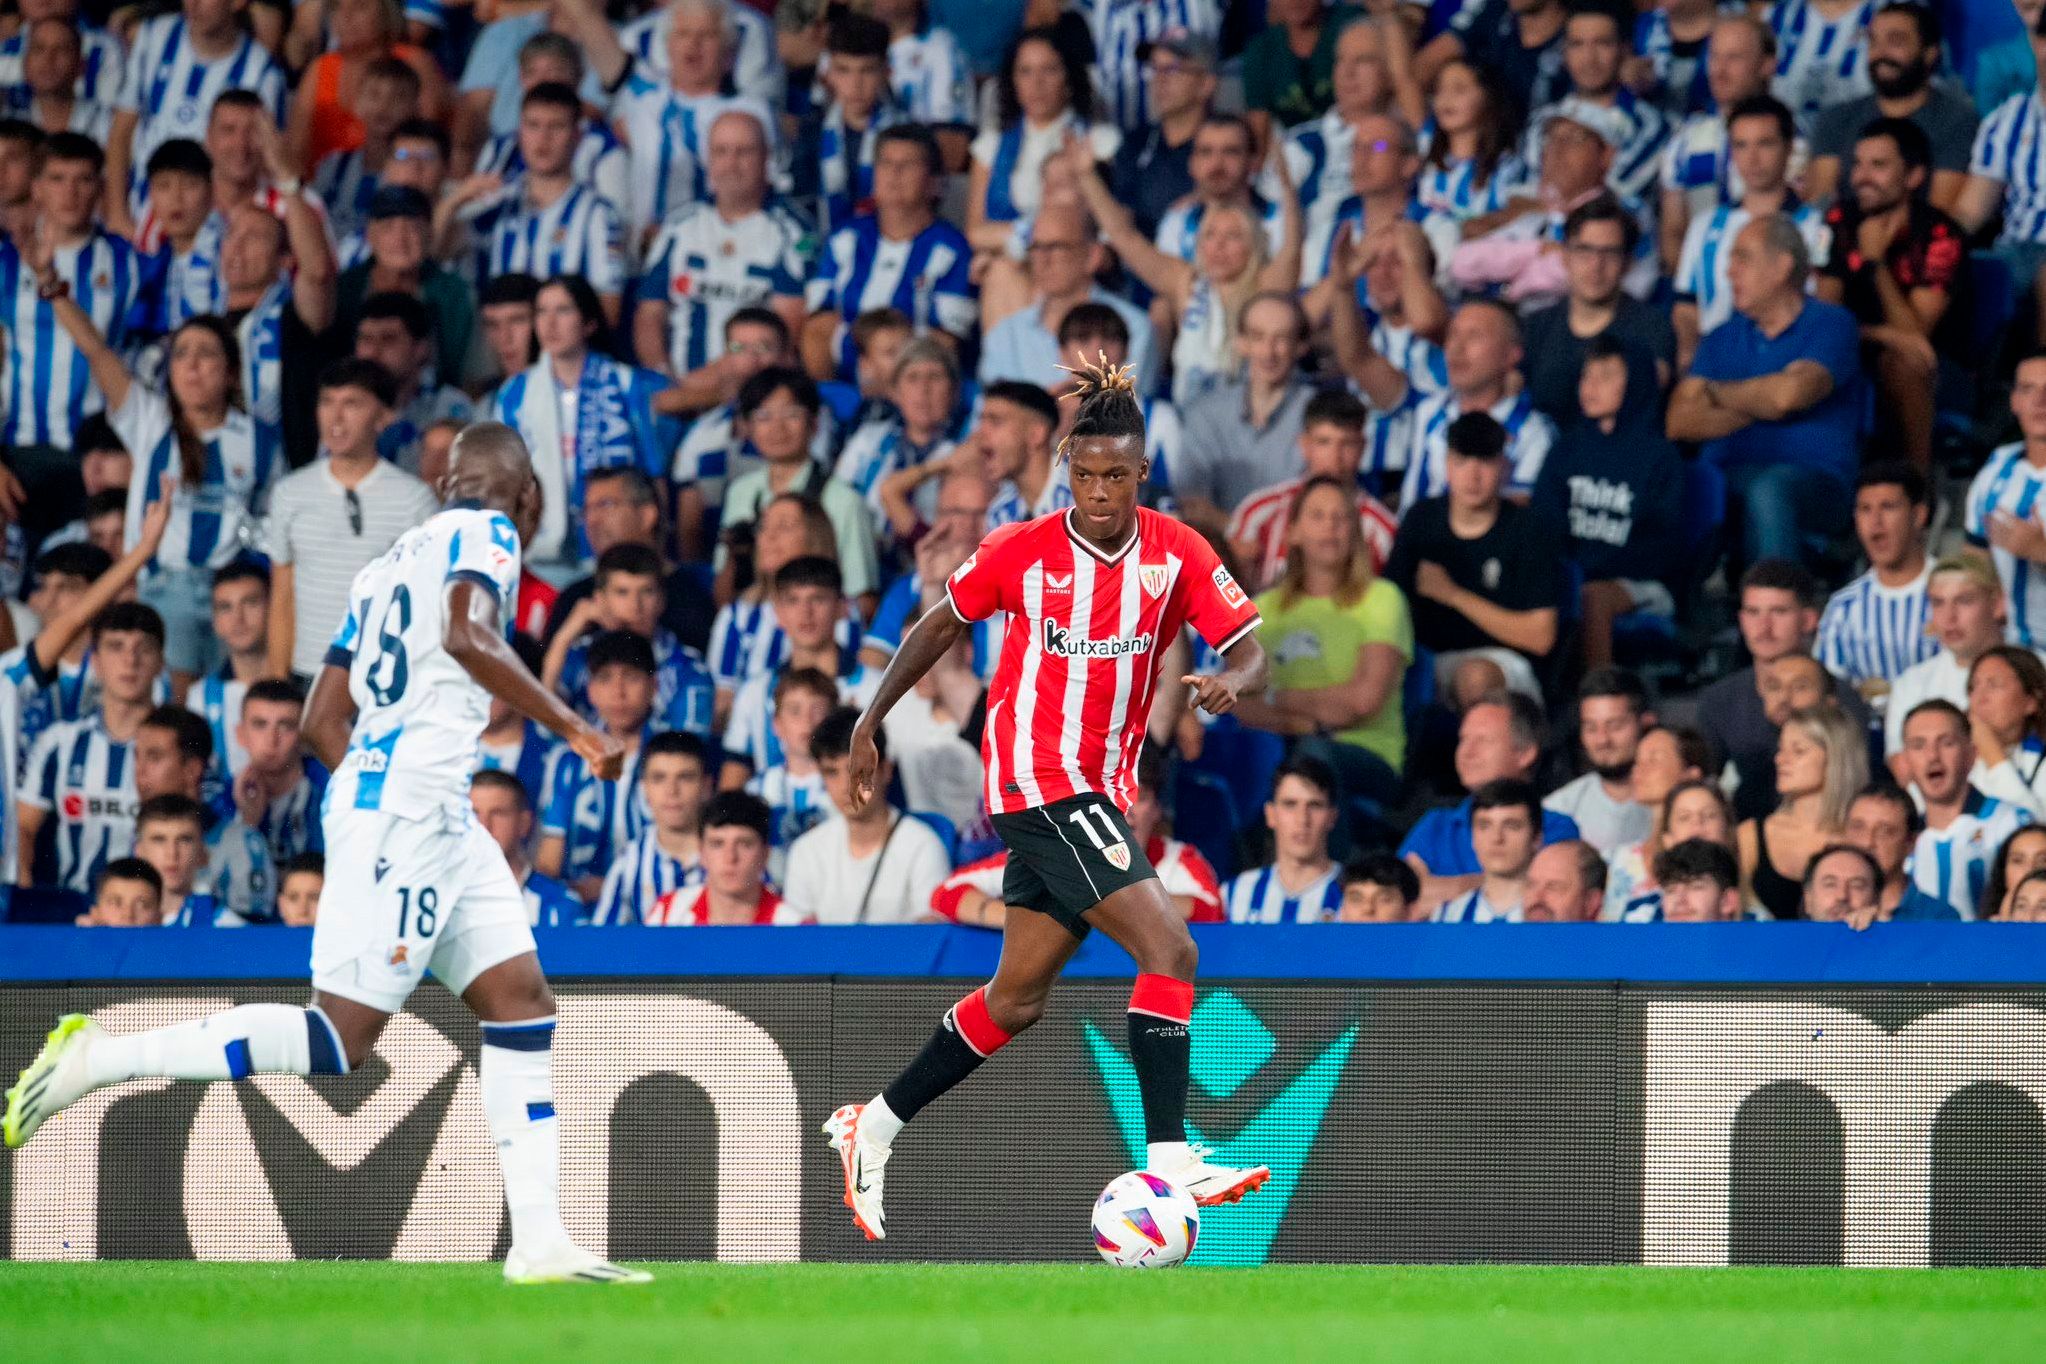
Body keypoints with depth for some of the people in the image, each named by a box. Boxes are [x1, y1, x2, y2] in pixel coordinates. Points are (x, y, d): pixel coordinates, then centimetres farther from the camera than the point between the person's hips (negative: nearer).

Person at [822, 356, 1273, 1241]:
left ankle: (875, 1128, 29)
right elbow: (941, 627, 8)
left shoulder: (1176, 554, -1)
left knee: (1018, 999, 14)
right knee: (1170, 949, -19)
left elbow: (1249, 652, -6)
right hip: (1036, 776, -5)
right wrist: (871, 724, 11)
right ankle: (1169, 1162, -23)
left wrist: (1231, 681, -29)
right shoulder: (1024, 552, -7)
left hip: (1100, 787, 5)